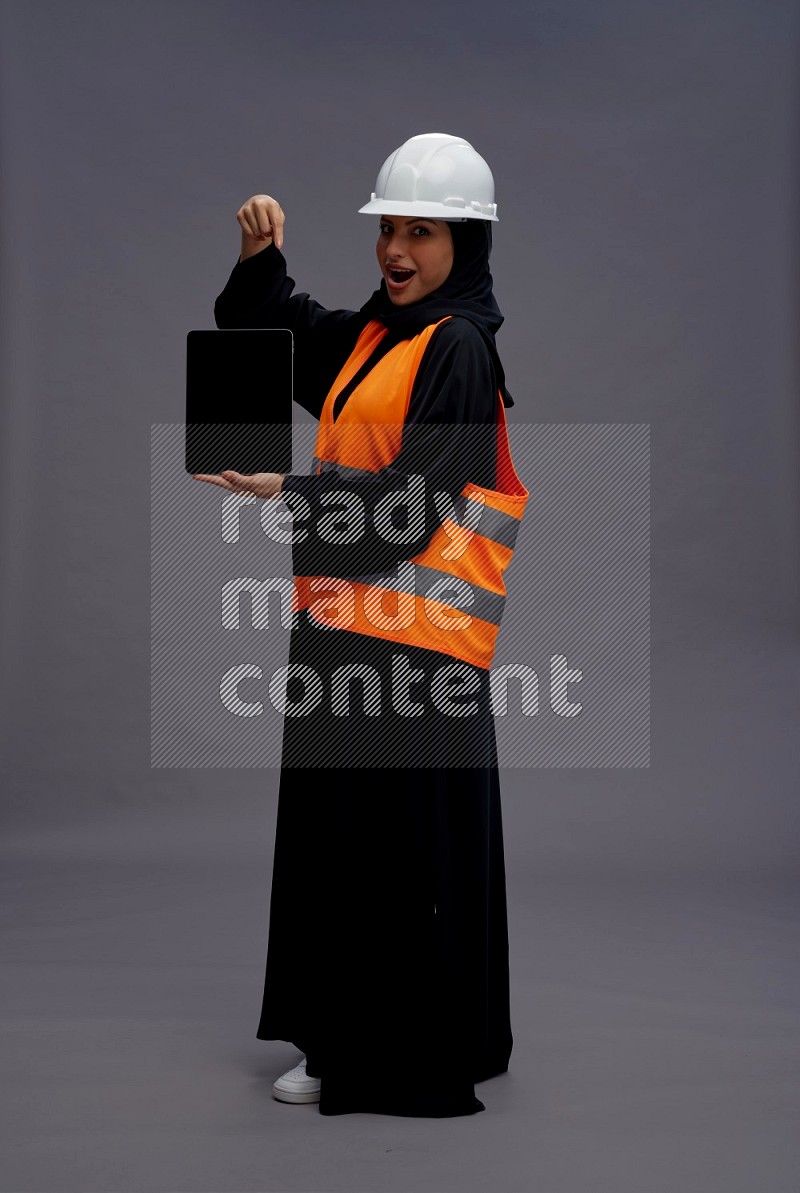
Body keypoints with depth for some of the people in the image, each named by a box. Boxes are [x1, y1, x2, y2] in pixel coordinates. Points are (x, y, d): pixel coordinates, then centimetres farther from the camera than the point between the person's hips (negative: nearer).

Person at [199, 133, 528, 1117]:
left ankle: (414, 1066, 11)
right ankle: (344, 1042, 26)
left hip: (414, 638, -9)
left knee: (407, 851, -2)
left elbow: (413, 500, -18)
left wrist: (289, 492, -19)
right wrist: (260, 256, 7)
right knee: (332, 840, 14)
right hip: (342, 620, 9)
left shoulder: (459, 349, -10)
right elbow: (258, 332, 26)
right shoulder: (370, 335, 14)